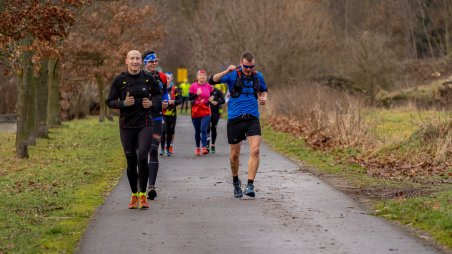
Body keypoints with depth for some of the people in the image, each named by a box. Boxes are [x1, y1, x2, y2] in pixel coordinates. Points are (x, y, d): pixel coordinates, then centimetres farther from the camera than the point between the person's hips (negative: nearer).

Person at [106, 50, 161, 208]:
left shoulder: (148, 79, 2)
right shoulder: (119, 80, -2)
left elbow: (158, 94, 16)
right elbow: (110, 102, 1)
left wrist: (152, 102, -5)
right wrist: (123, 103, -17)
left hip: (145, 124, 0)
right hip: (127, 126, 1)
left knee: (142, 157, -17)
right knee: (131, 162, 5)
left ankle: (143, 195, -3)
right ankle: (134, 195, 22)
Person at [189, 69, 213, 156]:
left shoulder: (208, 86, 3)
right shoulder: (193, 86, -3)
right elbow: (189, 97, -6)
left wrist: (211, 98, 3)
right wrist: (196, 94, -21)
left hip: (206, 111, 0)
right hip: (195, 112, 0)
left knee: (203, 129, -15)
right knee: (197, 131, 10)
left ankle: (204, 148, -19)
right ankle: (198, 148, 25)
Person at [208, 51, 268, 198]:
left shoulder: (258, 76, 7)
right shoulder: (233, 75, -3)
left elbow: (263, 90, 27)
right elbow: (212, 81, -13)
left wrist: (263, 98, 4)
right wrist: (227, 72, -27)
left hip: (252, 118, 1)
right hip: (235, 118, -1)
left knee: (255, 150, -17)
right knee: (234, 154, 7)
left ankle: (250, 185, -16)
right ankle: (236, 182, 31)